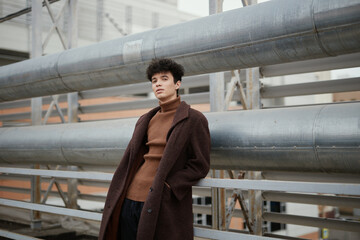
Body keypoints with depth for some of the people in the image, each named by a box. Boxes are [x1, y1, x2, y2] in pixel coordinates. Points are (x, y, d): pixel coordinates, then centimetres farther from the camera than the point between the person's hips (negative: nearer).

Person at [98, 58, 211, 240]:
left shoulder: (194, 119, -2)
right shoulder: (146, 120, 16)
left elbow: (200, 165, -5)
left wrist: (168, 186, -15)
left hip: (162, 203, -6)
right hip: (130, 198, 6)